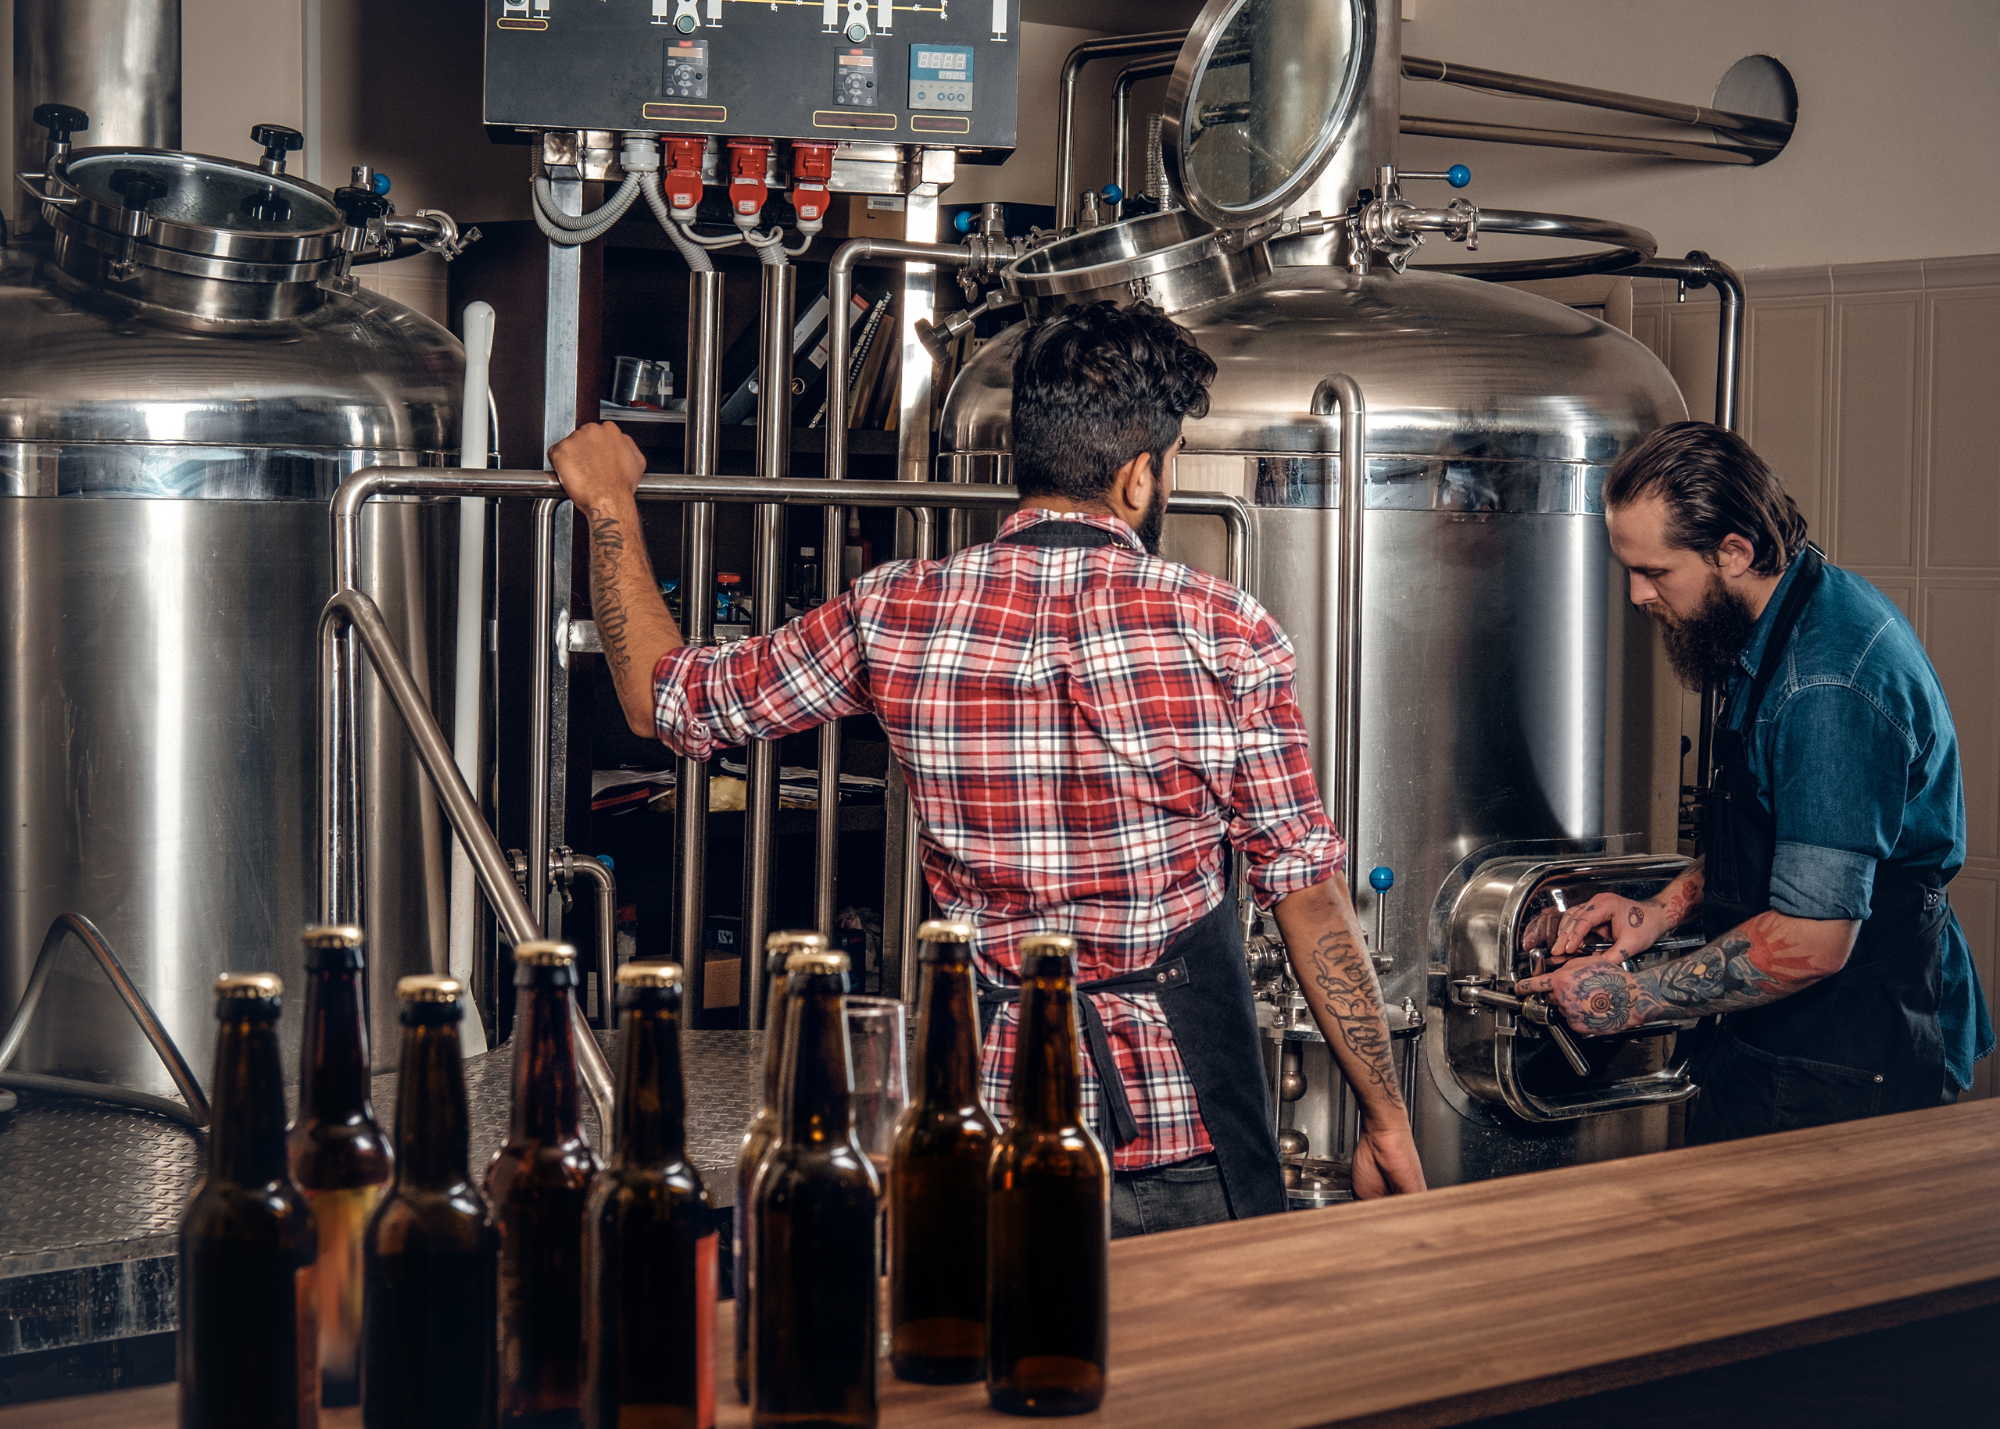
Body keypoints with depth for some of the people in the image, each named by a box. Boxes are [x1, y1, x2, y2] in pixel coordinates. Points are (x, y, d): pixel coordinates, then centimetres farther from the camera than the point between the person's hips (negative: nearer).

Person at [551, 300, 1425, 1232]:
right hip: (1185, 1127, -2)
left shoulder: (896, 615, -2)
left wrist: (608, 504, 24)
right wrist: (1388, 1120, 4)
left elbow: (666, 699, 10)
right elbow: (1308, 894, -6)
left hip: (991, 1097, 3)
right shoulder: (1228, 636, -9)